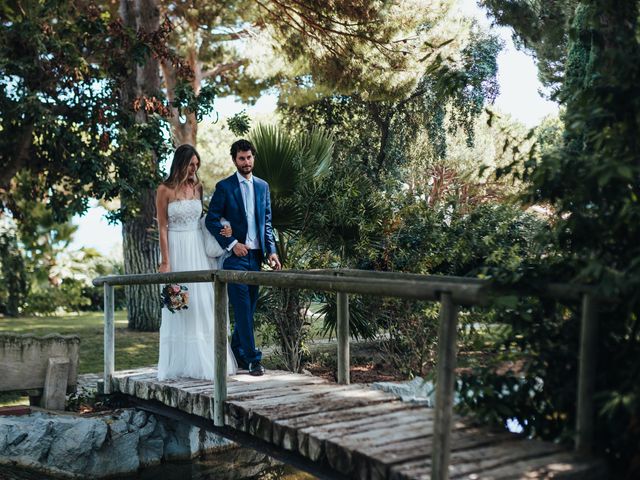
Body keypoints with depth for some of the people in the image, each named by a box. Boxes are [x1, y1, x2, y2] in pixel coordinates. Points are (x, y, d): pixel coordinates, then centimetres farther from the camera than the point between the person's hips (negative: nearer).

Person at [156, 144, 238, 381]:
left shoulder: (197, 186, 8)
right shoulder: (165, 190, -5)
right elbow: (162, 227, -6)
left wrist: (221, 229, -1)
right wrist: (165, 261, -10)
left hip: (198, 248, 4)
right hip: (177, 249, -4)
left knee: (203, 302, 4)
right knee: (180, 305, 0)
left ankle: (204, 361, 12)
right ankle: (180, 363, 9)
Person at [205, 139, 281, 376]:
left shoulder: (263, 186, 13)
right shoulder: (224, 186, -1)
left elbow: (267, 222, 14)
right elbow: (211, 220, -4)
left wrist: (271, 250, 3)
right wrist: (232, 244, -12)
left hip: (256, 255, 5)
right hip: (235, 256, -5)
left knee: (249, 307, 10)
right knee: (242, 308, -7)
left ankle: (236, 353, 24)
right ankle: (252, 359, -3)